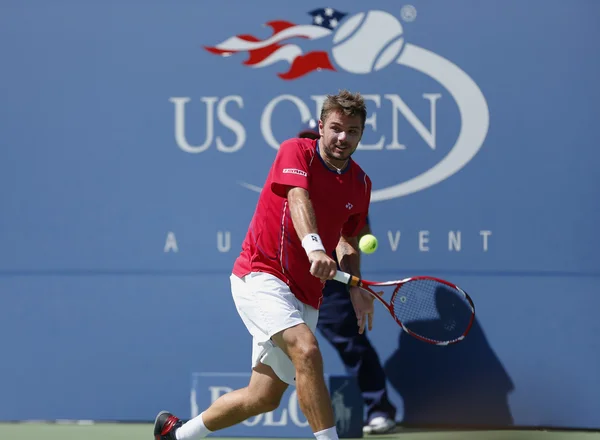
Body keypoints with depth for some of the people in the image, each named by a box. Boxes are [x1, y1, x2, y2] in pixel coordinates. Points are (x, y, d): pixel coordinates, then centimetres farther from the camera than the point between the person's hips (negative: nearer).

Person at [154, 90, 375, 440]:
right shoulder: (297, 152, -10)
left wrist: (356, 288, 6)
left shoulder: (361, 183, 8)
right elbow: (298, 199, -29)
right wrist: (314, 247, -48)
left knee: (265, 397, 10)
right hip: (262, 275, -7)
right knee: (306, 349, -33)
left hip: (305, 292, 7)